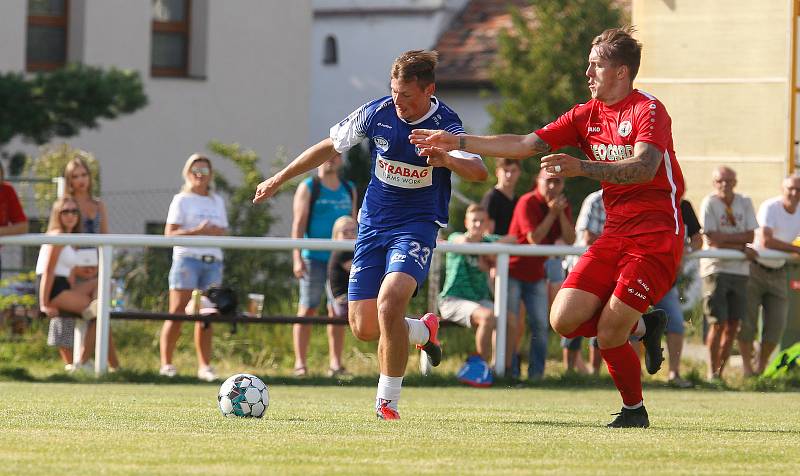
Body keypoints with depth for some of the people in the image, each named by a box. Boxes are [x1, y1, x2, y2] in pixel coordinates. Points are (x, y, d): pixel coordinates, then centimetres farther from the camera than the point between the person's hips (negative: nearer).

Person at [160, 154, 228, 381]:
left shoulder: (218, 201, 19)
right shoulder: (182, 200, 3)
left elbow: (224, 231, 19)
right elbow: (170, 233, -5)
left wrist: (218, 232, -5)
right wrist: (198, 231, -17)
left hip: (213, 261, 4)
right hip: (187, 258, -4)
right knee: (177, 313, -9)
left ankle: (204, 366, 3)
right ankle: (166, 363, -7)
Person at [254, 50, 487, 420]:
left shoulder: (445, 126, -16)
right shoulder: (377, 112, -5)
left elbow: (479, 172, -32)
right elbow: (331, 146, 11)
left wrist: (446, 160, -53)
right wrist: (280, 178, 14)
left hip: (417, 226, -5)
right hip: (373, 224, 5)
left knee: (389, 302, -28)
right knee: (364, 328, 1)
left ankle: (387, 401, -12)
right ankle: (423, 331, 35)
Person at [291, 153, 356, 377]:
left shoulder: (349, 190, 16)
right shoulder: (308, 188, 3)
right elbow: (298, 223, -4)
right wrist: (297, 257, -14)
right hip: (314, 258, -4)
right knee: (307, 309, -5)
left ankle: (335, 363, 2)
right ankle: (300, 363, -4)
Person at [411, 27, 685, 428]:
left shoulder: (648, 110, -11)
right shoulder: (587, 115, 12)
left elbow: (644, 167, -28)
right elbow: (526, 145, 12)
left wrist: (582, 167, -40)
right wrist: (458, 142, 8)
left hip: (656, 236, -7)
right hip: (614, 235, 7)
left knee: (608, 334, -13)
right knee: (564, 319, -7)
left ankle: (635, 410, 12)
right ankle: (643, 326, 18)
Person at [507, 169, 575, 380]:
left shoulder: (562, 205, 5)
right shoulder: (527, 202, -14)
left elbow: (570, 240, -5)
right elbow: (534, 238, -22)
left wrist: (562, 213, -14)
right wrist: (552, 213, -19)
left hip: (536, 275, 6)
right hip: (512, 271, -6)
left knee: (540, 326, 1)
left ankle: (536, 374, 5)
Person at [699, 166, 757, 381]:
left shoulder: (745, 203, 8)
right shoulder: (709, 204, -5)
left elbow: (750, 236, 0)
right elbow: (712, 240, -13)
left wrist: (724, 237, -12)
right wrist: (741, 248, -12)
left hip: (739, 269, 4)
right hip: (716, 268, -4)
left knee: (733, 325, 4)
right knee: (718, 323, -8)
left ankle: (721, 371, 14)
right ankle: (712, 372, 2)